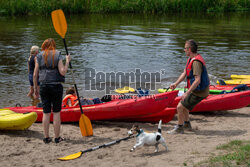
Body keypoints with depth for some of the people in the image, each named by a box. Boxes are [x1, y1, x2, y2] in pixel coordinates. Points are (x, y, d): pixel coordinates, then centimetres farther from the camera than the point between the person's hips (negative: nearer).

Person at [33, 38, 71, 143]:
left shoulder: (39, 56, 5)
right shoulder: (58, 55, -1)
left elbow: (35, 75, 2)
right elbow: (63, 72, -10)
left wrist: (35, 88, 11)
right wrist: (67, 61, 3)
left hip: (44, 86, 2)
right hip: (56, 86, -2)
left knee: (46, 113, 7)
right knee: (56, 113, 5)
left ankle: (46, 137, 11)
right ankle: (57, 137, 9)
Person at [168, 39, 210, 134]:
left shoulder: (196, 62, -25)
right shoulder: (191, 59, 8)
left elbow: (197, 80, -31)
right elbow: (184, 73, 15)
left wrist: (187, 93, -29)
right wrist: (176, 83, 4)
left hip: (199, 92, -10)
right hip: (196, 90, 10)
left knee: (180, 107, -8)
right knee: (183, 103, 26)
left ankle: (179, 128, 7)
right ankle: (187, 124, 38)